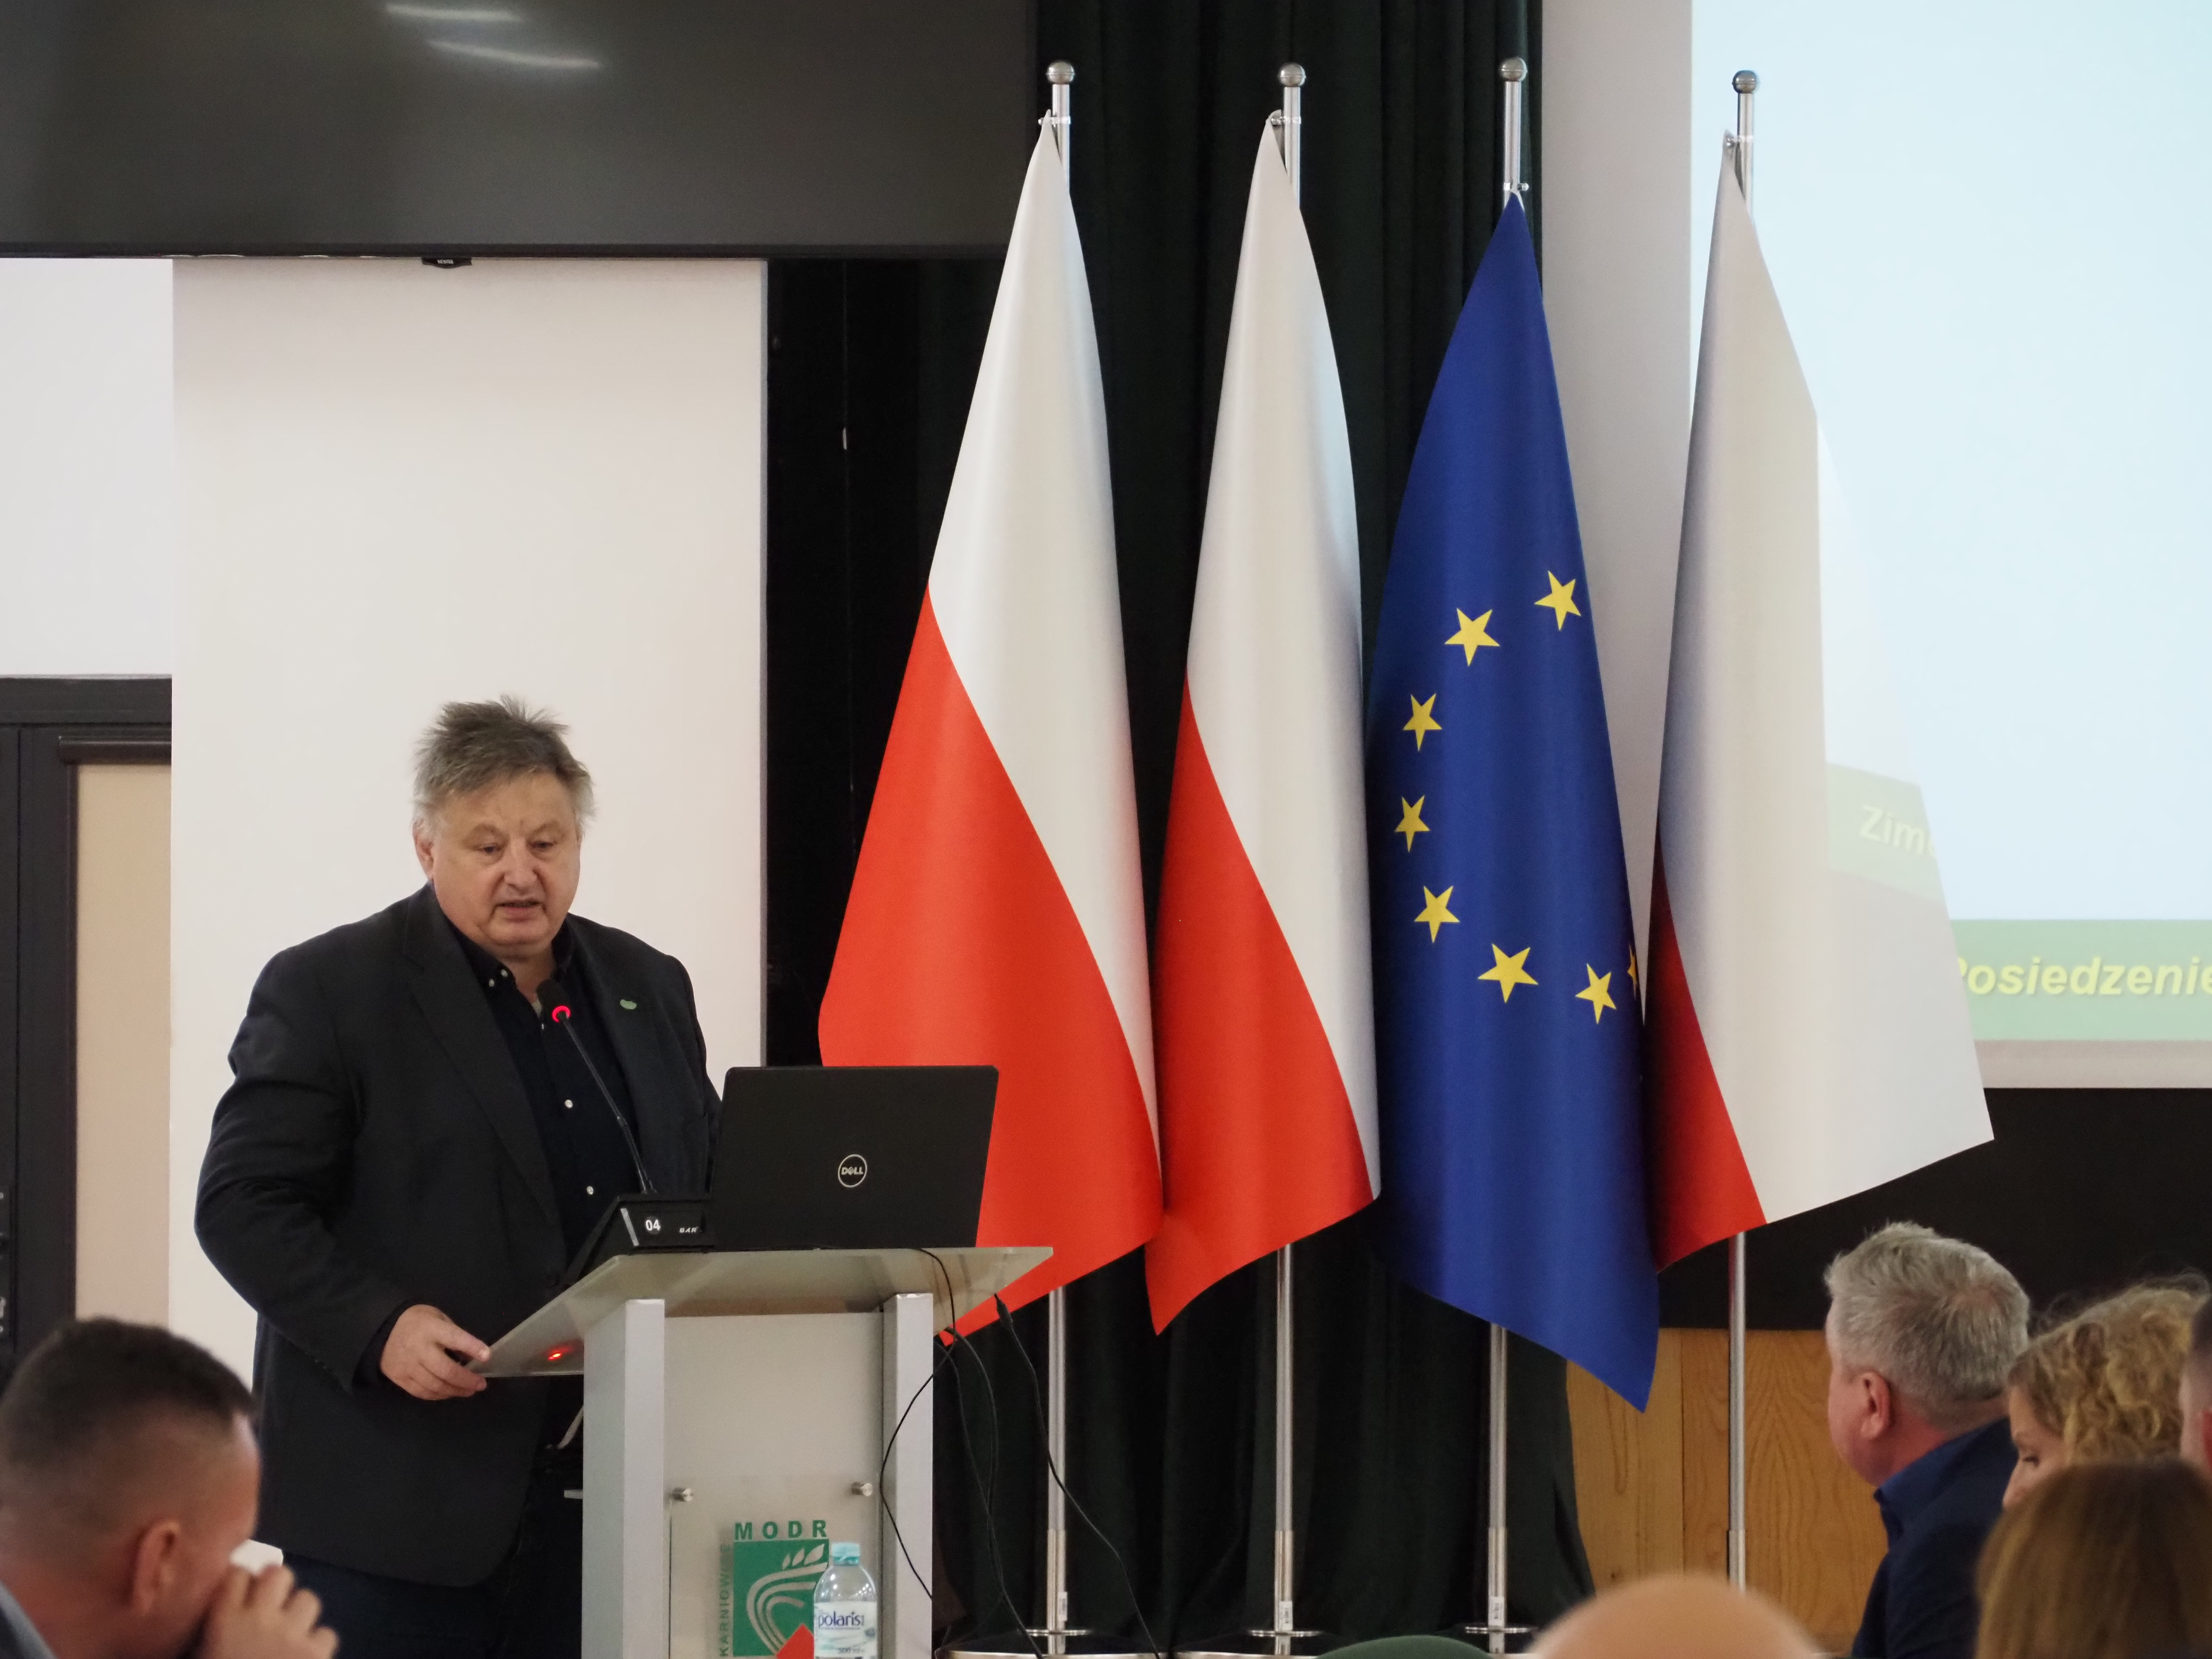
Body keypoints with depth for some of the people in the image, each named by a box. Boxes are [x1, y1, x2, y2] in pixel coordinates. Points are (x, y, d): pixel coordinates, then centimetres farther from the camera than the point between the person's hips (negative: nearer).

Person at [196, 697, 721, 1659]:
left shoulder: (647, 990, 15)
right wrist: (377, 1326, -21)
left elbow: (711, 1193, 21)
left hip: (603, 1494, 5)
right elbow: (242, 1205, -6)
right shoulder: (327, 991, -2)